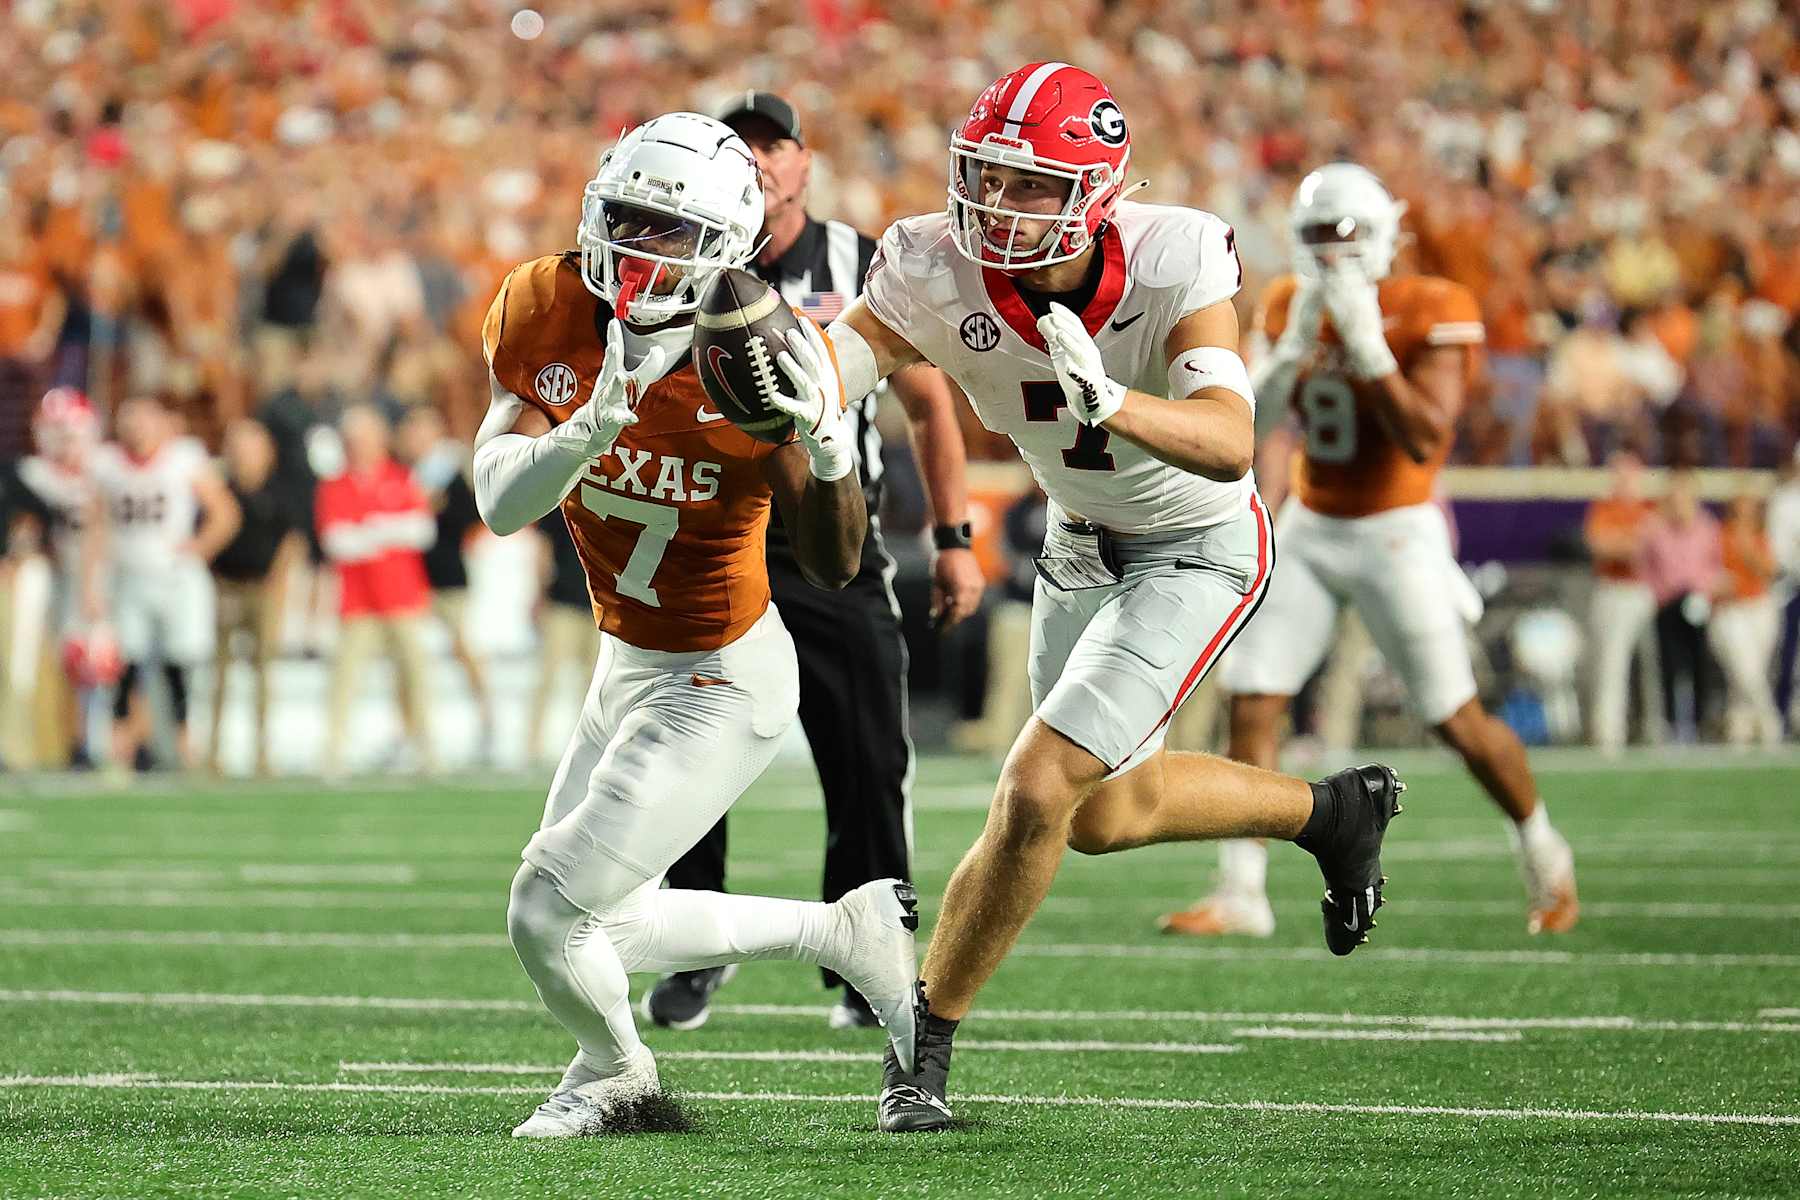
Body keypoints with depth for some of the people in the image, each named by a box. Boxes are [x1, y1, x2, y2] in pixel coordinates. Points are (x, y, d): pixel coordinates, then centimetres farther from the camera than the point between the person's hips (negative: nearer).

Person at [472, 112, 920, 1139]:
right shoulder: (546, 315, -11)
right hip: (630, 665, 7)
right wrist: (588, 429, -37)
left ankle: (613, 1072, 21)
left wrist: (830, 450, -36)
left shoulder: (756, 362, -23)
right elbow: (501, 505, -19)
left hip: (723, 686, -7)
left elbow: (836, 569, -18)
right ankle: (845, 932, 31)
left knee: (551, 911, -9)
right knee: (606, 928, 14)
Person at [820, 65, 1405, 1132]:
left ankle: (926, 1043, -1)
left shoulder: (1173, 265, -32)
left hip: (1198, 551, -6)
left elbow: (1231, 445, -44)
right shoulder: (939, 274, -22)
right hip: (1082, 548, 6)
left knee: (1039, 790, -18)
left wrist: (1111, 403, -63)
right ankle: (1335, 813, 45)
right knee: (1105, 814, 21)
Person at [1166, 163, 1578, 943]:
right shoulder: (1290, 306, 3)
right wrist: (1294, 344, -18)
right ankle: (1240, 893, -3)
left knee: (1456, 719, -1)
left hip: (1394, 534, -5)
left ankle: (1543, 856, 22)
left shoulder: (1432, 315, -15)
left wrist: (1368, 346, -28)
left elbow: (1425, 440, -23)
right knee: (1251, 703, -6)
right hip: (1307, 529, 5)